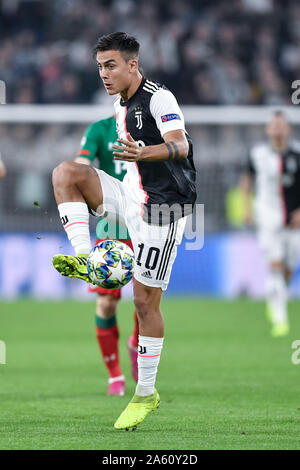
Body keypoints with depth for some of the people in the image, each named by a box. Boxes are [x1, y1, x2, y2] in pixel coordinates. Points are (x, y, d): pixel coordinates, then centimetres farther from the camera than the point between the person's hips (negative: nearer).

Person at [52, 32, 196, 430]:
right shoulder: (121, 103, 10)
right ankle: (84, 259, -18)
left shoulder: (159, 98, -17)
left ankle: (147, 393, 7)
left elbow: (180, 146, -32)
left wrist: (141, 153, -50)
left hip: (162, 210, -8)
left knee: (146, 301, -4)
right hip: (131, 198, 8)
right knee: (66, 173, -11)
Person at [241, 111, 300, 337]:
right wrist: (247, 206, 9)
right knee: (275, 265, -15)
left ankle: (275, 300, 38)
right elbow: (248, 178, 17)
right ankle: (280, 318, -14)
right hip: (269, 216, -1)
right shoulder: (259, 154, 0)